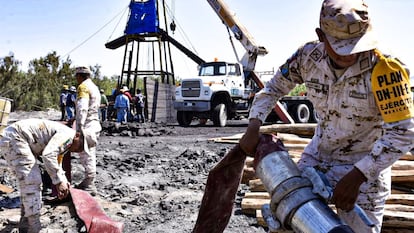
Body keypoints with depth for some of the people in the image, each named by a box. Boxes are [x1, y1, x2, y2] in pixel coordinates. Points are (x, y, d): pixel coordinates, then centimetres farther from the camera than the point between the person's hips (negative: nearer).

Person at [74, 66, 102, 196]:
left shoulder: (83, 87, -11)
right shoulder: (94, 87, 19)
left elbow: (82, 108, -22)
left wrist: (79, 128, -25)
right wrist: (75, 119, 28)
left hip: (87, 126, -10)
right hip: (94, 124, 10)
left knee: (86, 155, -6)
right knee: (90, 155, 16)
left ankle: (90, 186, -3)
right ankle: (88, 181, 26)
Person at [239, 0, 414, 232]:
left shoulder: (383, 69, -26)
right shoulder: (308, 57, -13)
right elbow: (273, 88, 4)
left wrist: (355, 177, -26)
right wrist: (253, 128, -9)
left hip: (365, 166, -4)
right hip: (317, 156, 4)